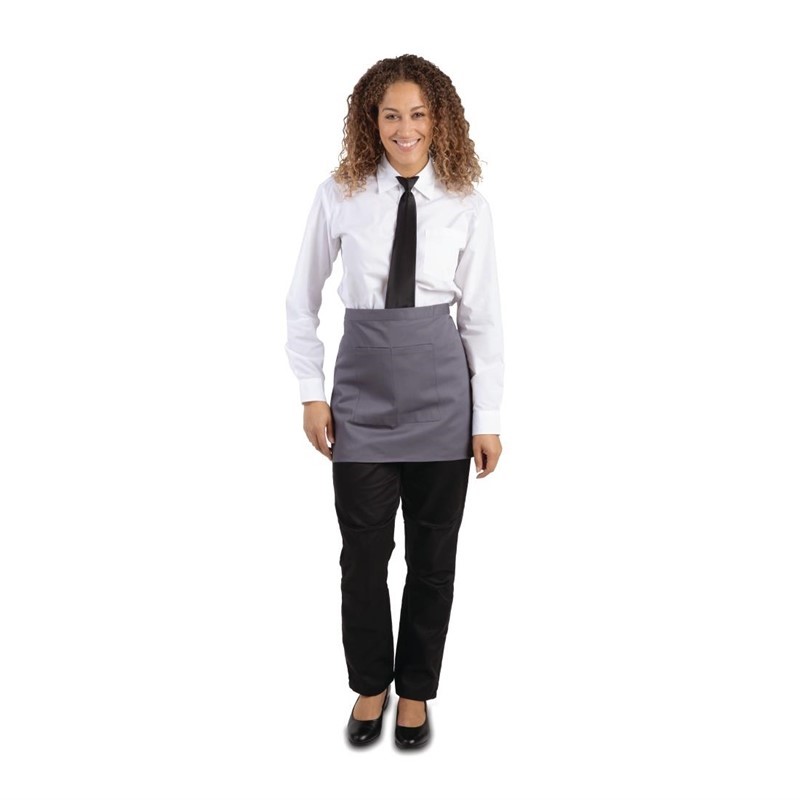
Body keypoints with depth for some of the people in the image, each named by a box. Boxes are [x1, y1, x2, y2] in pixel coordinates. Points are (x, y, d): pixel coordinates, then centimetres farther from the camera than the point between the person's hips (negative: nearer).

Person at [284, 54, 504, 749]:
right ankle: (370, 686, 33)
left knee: (433, 556, 11)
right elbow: (302, 301, 6)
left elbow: (482, 317, 0)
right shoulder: (339, 197, -1)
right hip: (362, 394, 0)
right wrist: (312, 392, 2)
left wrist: (488, 419, 0)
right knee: (364, 553, 8)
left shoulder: (468, 206, -1)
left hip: (441, 392, 1)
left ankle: (416, 690, 33)